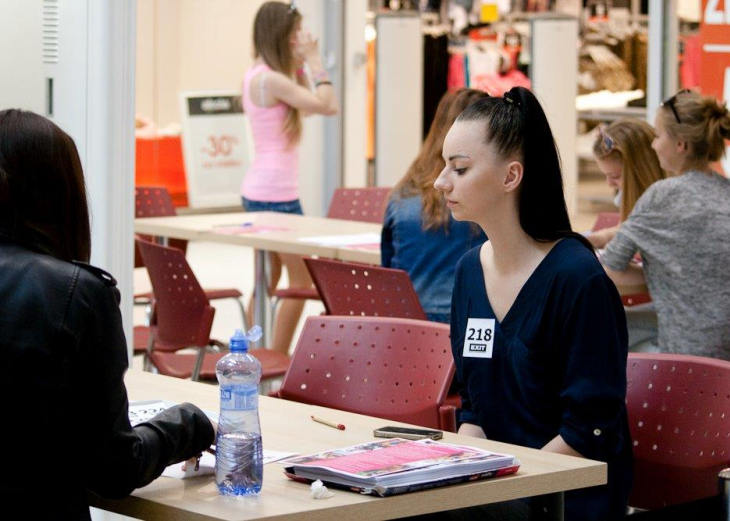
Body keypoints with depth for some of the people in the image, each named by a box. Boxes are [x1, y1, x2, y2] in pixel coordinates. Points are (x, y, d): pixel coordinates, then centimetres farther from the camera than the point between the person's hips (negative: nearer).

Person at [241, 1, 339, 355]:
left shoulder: (257, 75, 12)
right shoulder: (271, 79, -18)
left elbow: (306, 106, 23)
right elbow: (327, 106, -20)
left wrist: (300, 65, 14)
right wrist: (314, 60, -11)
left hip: (259, 191, 10)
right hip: (276, 194, -10)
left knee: (269, 280, 15)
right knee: (301, 280, -2)